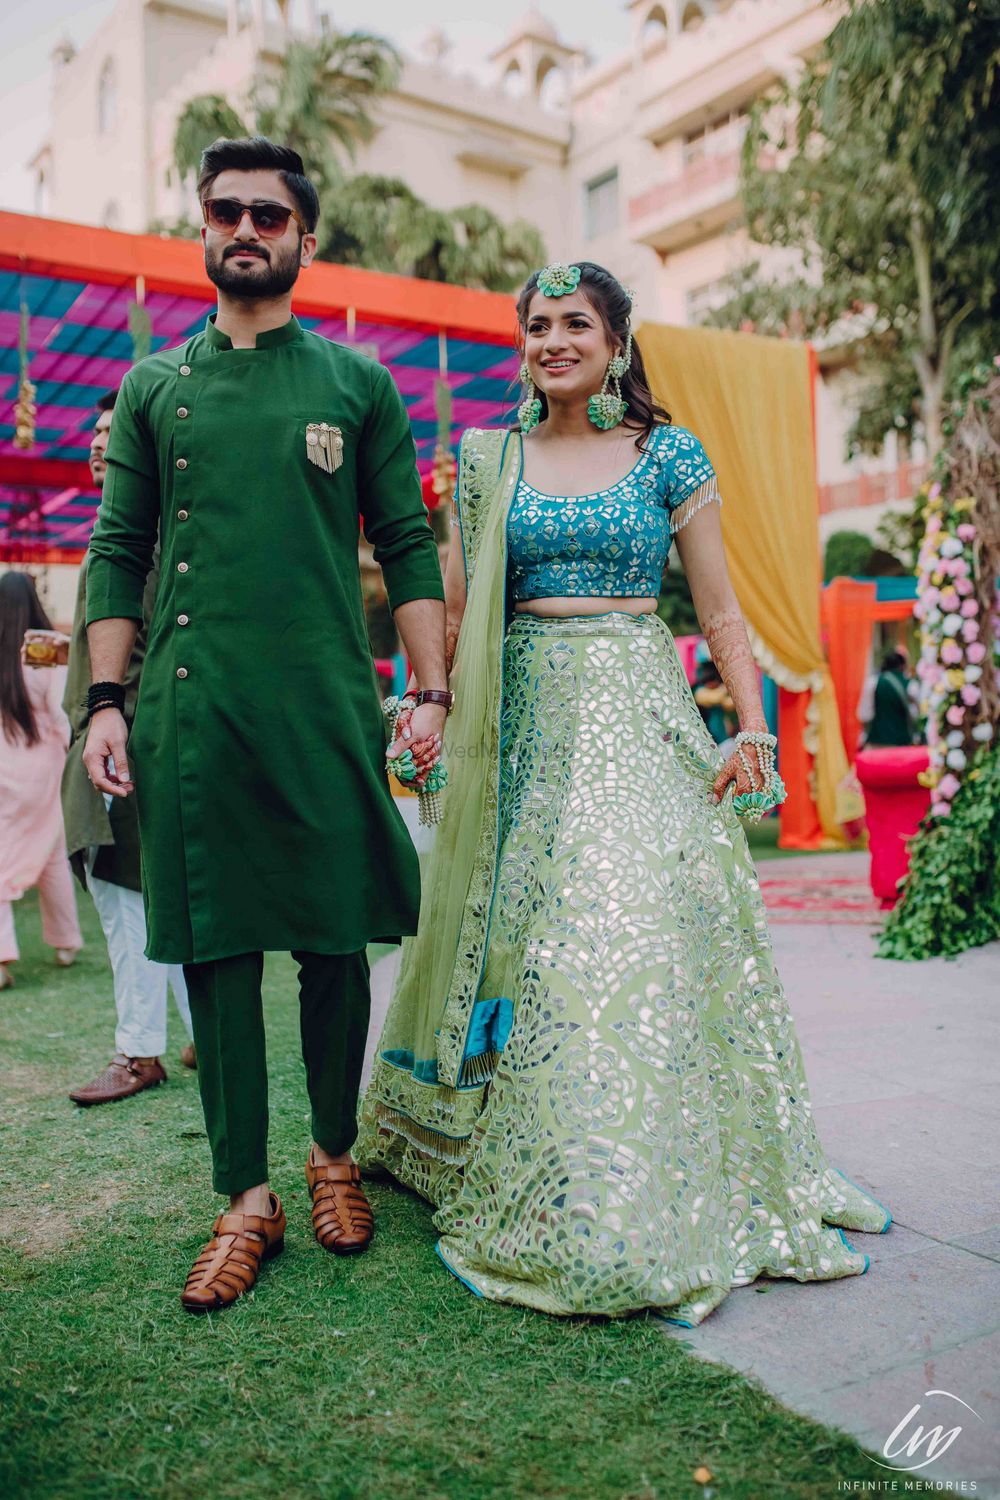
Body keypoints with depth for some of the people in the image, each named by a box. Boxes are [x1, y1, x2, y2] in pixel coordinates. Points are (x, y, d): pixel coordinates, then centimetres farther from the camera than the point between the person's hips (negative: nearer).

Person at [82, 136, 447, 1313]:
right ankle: (246, 1196, 15)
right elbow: (117, 554, 11)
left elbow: (409, 549, 8)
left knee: (335, 943, 5)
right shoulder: (154, 388, 13)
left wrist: (433, 695, -2)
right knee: (214, 949, 3)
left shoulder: (356, 383, 11)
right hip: (189, 710, 1)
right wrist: (105, 704, 1)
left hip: (327, 709, -1)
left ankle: (334, 1158, 25)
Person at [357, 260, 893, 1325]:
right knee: (516, 934, 2)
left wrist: (754, 728, -7)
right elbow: (453, 606, 11)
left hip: (639, 718, -2)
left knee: (640, 935, -6)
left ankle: (635, 1206, 10)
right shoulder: (489, 460, 11)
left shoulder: (668, 454, 5)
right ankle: (539, 1190, 19)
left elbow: (719, 610, 4)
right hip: (522, 721, 2)